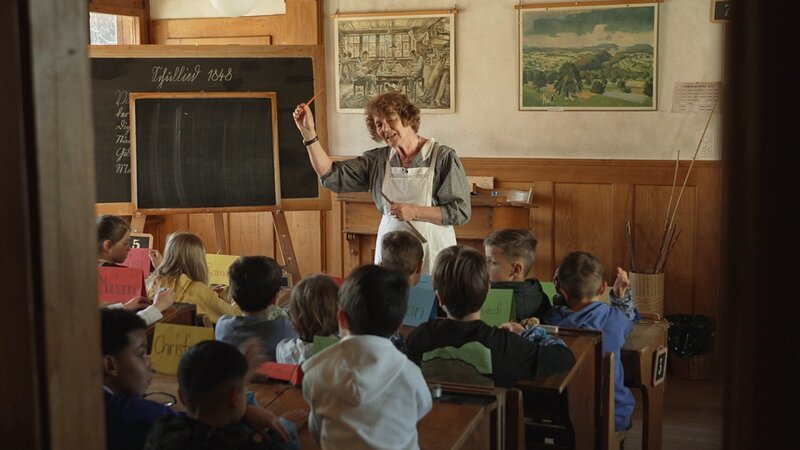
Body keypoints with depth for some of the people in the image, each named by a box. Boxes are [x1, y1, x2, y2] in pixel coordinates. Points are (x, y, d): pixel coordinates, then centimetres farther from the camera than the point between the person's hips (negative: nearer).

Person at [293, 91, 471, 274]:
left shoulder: (443, 157, -6)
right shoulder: (376, 160, 6)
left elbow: (461, 212, -8)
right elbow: (332, 176, -1)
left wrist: (415, 212, -16)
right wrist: (309, 133, -6)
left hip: (431, 252, -3)